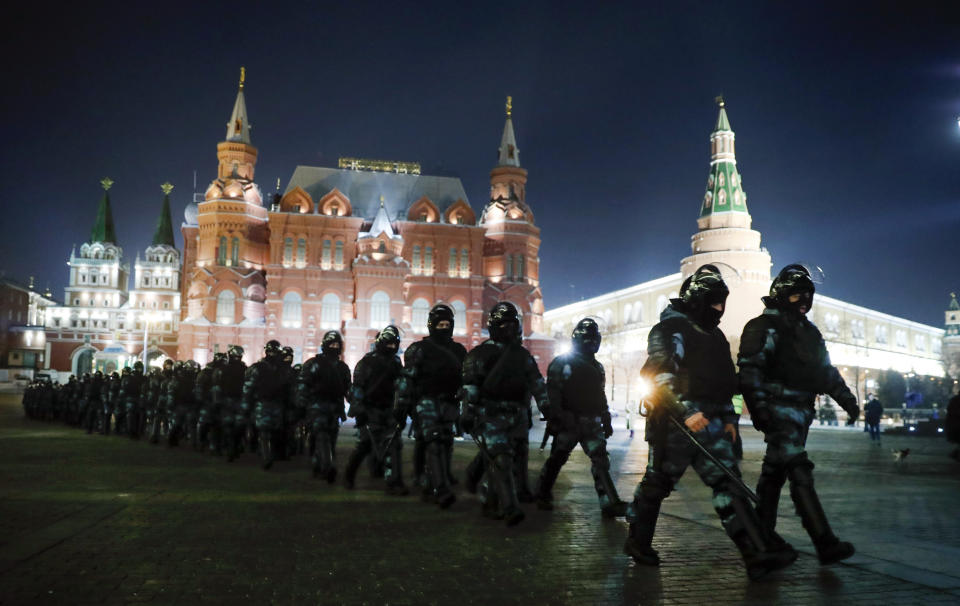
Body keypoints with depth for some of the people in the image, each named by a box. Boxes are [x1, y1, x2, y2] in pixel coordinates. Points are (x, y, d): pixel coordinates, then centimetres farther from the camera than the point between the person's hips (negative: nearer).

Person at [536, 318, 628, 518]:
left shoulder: (597, 367, 19)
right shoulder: (562, 362, -2)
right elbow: (552, 392, -9)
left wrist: (606, 422, 20)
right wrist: (556, 417, -17)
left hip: (591, 423, 5)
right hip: (568, 421, -5)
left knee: (600, 460, -4)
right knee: (557, 458, 2)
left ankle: (610, 503, -7)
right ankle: (543, 495, 17)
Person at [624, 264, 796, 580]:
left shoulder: (715, 335, 18)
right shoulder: (671, 328, -10)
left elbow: (723, 381, 26)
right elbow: (656, 376, -20)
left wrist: (729, 417, 17)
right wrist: (684, 414, -25)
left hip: (709, 425, 8)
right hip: (675, 423, -8)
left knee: (728, 483, 0)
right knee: (657, 482, 4)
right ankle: (638, 542, 20)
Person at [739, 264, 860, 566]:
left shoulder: (809, 332, 22)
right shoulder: (764, 327, -5)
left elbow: (826, 371, 28)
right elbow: (750, 369, -14)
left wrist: (847, 399, 21)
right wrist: (759, 407, -24)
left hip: (801, 410, 9)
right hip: (778, 408, -9)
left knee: (776, 469, 13)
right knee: (800, 472, -14)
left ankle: (763, 530, 22)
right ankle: (825, 543, -18)